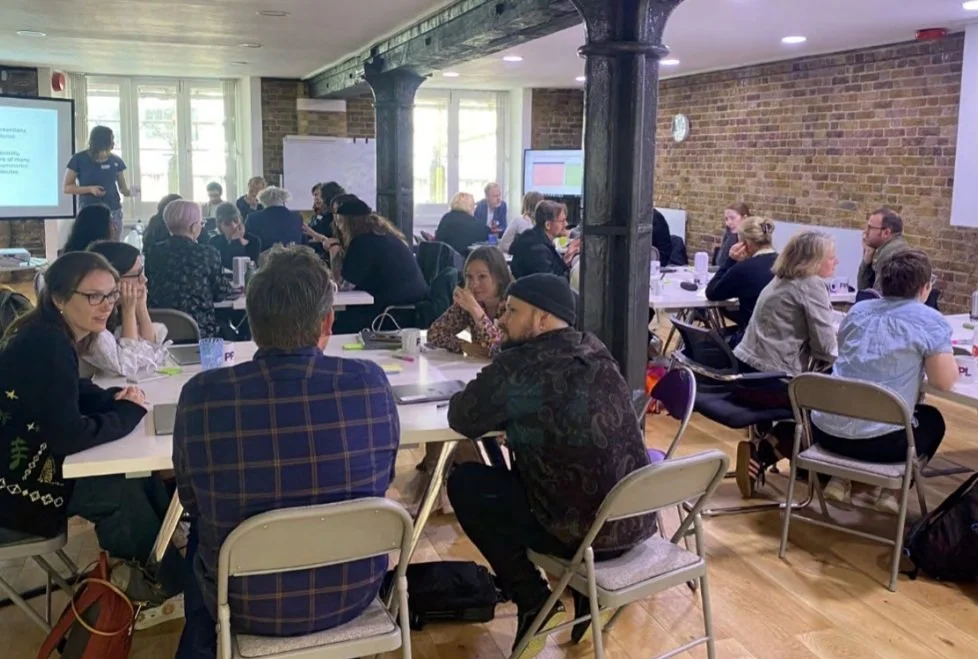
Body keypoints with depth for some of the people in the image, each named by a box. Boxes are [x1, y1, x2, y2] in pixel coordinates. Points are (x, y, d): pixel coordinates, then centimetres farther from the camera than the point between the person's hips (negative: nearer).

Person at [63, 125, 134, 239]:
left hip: (113, 212, 3)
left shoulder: (116, 161, 4)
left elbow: (123, 188, 11)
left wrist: (130, 192, -13)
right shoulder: (79, 160, -5)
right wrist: (90, 189, -17)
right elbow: (67, 188, -2)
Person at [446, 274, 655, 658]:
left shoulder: (520, 364, -15)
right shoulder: (597, 354, 8)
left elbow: (462, 420, -2)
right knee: (517, 470, 30)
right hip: (636, 522, 8)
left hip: (583, 532, -7)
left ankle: (535, 604, 10)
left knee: (465, 483, 8)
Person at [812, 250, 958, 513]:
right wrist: (944, 353, 13)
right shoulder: (931, 321, -6)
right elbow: (944, 382, -8)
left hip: (826, 430, 5)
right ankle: (890, 488, 13)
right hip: (879, 440, -5)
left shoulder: (858, 310, 11)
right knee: (933, 419, 28)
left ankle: (841, 478, 19)